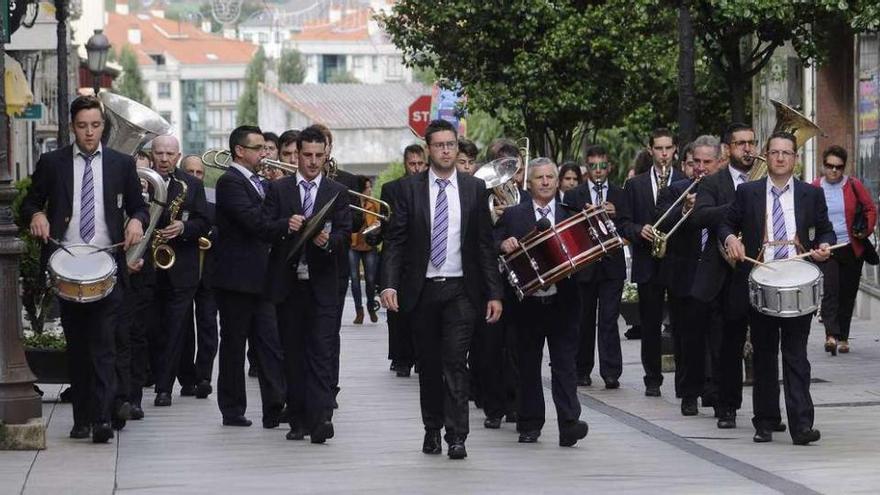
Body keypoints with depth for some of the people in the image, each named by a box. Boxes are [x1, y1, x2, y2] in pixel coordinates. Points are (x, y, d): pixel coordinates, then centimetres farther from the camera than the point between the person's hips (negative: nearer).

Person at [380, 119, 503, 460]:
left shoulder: (474, 189, 4)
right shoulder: (410, 188, 3)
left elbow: (485, 244, 4)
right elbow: (396, 240, 1)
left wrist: (494, 293, -1)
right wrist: (389, 284, -12)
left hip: (460, 290, -1)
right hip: (422, 290, 1)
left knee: (455, 363, -9)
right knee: (429, 364, 9)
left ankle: (456, 437, -9)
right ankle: (432, 429, 22)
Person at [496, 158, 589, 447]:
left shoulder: (571, 214, 10)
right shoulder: (513, 215, 6)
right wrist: (503, 245, -19)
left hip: (563, 303, 0)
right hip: (528, 304, 0)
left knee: (564, 364, -5)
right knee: (528, 366, 7)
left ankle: (569, 424, -10)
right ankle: (530, 425, 15)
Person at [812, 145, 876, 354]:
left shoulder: (854, 185, 2)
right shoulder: (814, 188, 2)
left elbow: (870, 209, 7)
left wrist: (866, 230, -8)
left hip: (852, 249, 2)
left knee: (847, 294, 7)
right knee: (829, 290, -17)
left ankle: (843, 337, 17)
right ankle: (831, 335, -25)